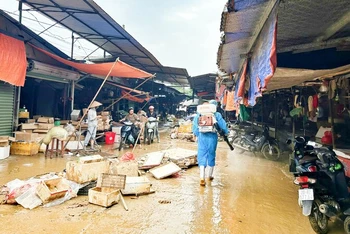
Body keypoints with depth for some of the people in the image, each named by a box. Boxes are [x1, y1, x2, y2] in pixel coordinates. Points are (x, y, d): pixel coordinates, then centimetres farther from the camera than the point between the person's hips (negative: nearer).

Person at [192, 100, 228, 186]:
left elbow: (194, 127, 7)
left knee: (202, 156, 2)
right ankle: (210, 175, 30)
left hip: (202, 137, 1)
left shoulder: (198, 115, 5)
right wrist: (226, 132, 17)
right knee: (211, 156, 15)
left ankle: (202, 178, -9)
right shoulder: (216, 115, 0)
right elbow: (222, 125, 0)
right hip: (212, 137, 0)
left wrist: (197, 135, 20)